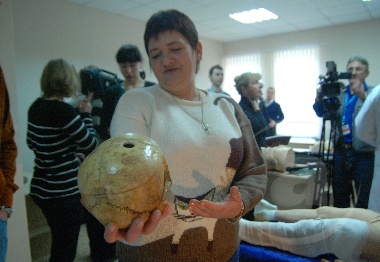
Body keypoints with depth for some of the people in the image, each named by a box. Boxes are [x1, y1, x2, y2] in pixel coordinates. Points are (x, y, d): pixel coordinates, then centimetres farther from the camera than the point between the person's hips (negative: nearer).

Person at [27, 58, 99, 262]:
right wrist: (86, 114, -2)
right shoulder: (63, 110, -20)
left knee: (59, 245, 26)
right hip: (63, 193, -8)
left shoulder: (36, 107, 4)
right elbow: (91, 146, -13)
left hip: (42, 188, 8)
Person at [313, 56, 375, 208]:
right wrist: (320, 96, -14)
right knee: (340, 198, 13)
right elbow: (321, 112, 4)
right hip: (341, 151, 4)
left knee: (364, 201, 1)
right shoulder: (340, 94, 14)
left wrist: (362, 95, -31)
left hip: (363, 152, -4)